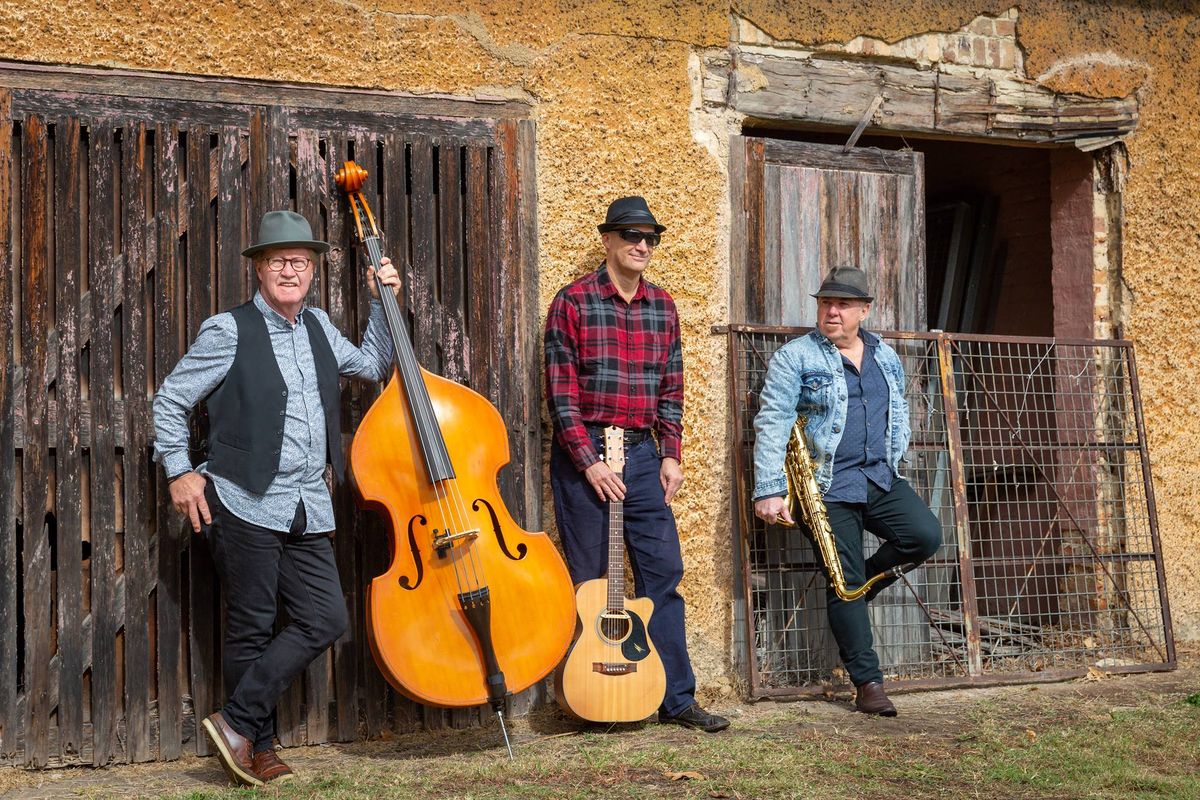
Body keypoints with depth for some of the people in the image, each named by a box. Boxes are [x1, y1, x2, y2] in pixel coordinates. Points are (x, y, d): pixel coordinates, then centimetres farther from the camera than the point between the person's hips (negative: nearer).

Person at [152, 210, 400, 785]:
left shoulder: (317, 326, 13)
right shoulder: (229, 331, -5)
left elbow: (373, 366, 26)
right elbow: (170, 400, 0)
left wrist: (384, 303, 16)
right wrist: (180, 472, -6)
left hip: (307, 511, 6)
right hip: (246, 504, -6)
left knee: (325, 620, 1)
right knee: (251, 628, 1)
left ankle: (237, 722, 8)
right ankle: (258, 747, 14)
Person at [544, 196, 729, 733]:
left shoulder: (662, 306, 11)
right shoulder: (574, 302, -5)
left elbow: (670, 388, 14)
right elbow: (560, 392, -9)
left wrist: (670, 455, 4)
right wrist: (589, 462, -15)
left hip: (642, 453, 5)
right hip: (583, 453, -5)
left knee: (663, 572, 1)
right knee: (590, 580, 2)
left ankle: (675, 698, 6)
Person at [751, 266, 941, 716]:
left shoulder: (885, 357, 14)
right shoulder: (794, 357, -4)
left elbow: (899, 414, 25)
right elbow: (772, 425, -10)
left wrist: (891, 462, 9)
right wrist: (769, 490, -18)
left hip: (880, 479, 5)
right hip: (828, 487, -5)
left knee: (925, 536, -17)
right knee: (844, 584, -5)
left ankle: (863, 582, 10)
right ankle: (868, 684, 4)